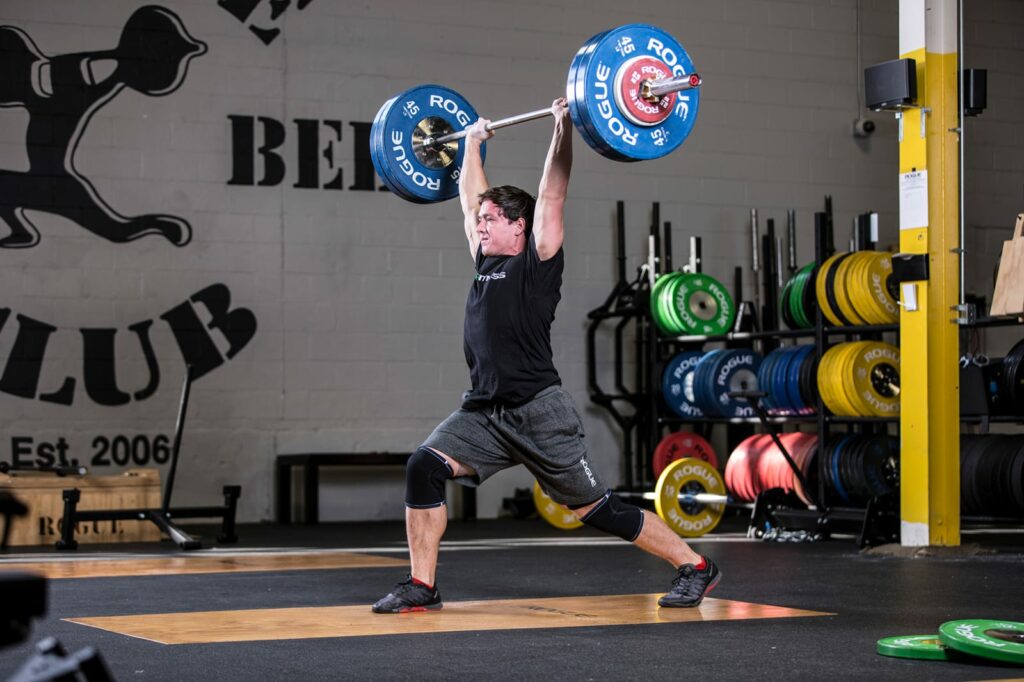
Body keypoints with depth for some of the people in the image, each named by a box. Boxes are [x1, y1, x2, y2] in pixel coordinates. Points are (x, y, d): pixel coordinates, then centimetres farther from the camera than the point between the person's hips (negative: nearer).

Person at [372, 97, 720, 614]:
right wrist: (472, 143, 32)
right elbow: (470, 198, 25)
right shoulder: (486, 261, 14)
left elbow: (552, 194, -10)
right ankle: (421, 587, -4)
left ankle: (694, 567, 14)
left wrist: (563, 130, -10)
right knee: (424, 467, -12)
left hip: (538, 411, -7)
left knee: (594, 508, -1)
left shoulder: (537, 263, -4)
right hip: (484, 411, 7)